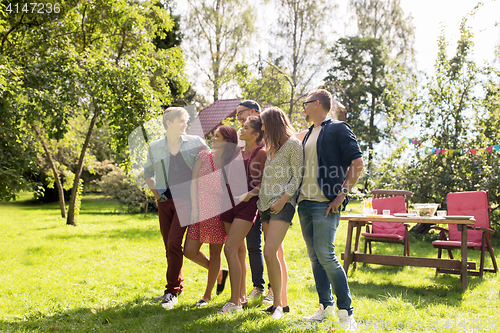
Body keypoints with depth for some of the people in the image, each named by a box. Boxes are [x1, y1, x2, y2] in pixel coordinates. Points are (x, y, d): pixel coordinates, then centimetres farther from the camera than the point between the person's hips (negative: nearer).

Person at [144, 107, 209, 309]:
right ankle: (177, 285, 27)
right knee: (169, 247, 9)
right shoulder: (154, 148, 7)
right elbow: (148, 174, 20)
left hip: (187, 198, -3)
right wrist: (155, 192, 6)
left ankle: (172, 291, -4)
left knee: (174, 243, -14)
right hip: (166, 200, 3)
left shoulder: (195, 142, 2)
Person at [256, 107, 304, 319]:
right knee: (277, 255, 9)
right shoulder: (272, 147, 20)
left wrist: (283, 199, -16)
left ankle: (277, 304, -8)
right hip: (267, 206, 8)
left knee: (270, 253, -17)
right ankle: (283, 301, 15)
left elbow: (298, 176, -10)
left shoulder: (292, 144, -4)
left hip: (283, 205, -8)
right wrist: (261, 200, 11)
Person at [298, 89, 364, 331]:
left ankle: (346, 311, -1)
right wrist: (297, 194, 15)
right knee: (314, 257, 9)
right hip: (305, 202, 8)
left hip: (325, 203, -8)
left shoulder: (337, 129, -3)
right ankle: (325, 306, 19)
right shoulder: (309, 134, 20)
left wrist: (342, 194, -16)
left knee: (326, 256, -12)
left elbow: (357, 163, -11)